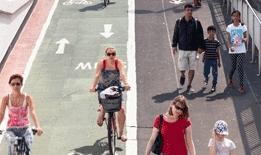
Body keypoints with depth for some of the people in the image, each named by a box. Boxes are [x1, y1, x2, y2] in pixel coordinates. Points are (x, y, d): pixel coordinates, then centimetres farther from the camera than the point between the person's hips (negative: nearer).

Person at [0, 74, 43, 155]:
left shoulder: (27, 98, -6)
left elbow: (32, 112, -17)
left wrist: (38, 127, -33)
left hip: (25, 129, 0)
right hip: (11, 129, 0)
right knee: (12, 141, -31)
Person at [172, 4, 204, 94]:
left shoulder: (196, 23, 0)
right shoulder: (179, 22, 3)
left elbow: (200, 35, 2)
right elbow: (175, 35, 8)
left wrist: (200, 46, -3)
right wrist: (174, 45, 4)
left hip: (193, 49, 0)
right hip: (182, 49, 0)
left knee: (192, 68, 1)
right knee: (182, 68, -3)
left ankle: (189, 86, 14)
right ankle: (182, 76, 33)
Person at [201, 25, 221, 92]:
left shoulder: (216, 42, -3)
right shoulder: (205, 41, -3)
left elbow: (218, 52, 3)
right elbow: (203, 49, 8)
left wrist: (219, 61, 4)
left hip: (214, 60, 0)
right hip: (207, 59, 0)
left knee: (214, 73, 0)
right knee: (205, 72, 7)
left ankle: (214, 85, 12)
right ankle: (206, 79, 41)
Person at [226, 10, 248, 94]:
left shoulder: (243, 27, 0)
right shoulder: (229, 27, 0)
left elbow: (246, 38, 3)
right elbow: (228, 39, -2)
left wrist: (244, 39, -21)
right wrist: (230, 47, -18)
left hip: (241, 50, -1)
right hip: (233, 51, 1)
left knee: (240, 67, -10)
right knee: (233, 67, 12)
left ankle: (241, 86, -6)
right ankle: (230, 78, 44)